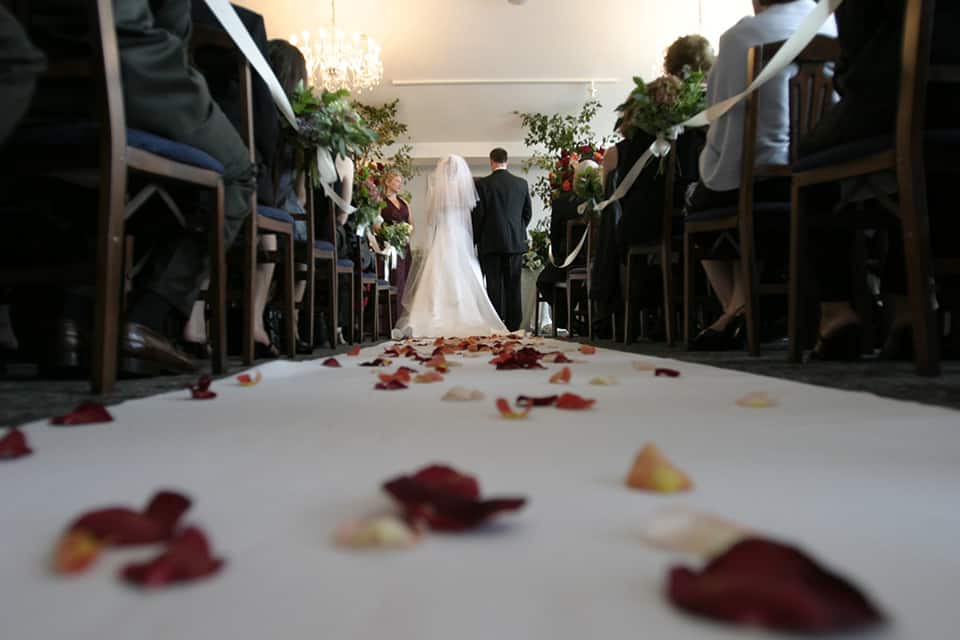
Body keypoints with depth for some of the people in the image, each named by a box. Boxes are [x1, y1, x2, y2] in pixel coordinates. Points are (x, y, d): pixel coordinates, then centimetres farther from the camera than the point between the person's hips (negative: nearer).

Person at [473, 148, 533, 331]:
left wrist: (475, 240, 6)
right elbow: (528, 213, 9)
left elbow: (478, 215, -5)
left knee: (494, 286, 1)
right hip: (516, 242, 3)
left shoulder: (482, 184, -6)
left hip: (491, 242, -2)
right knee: (513, 285, 6)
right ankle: (513, 326, 8)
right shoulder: (522, 183, 4)